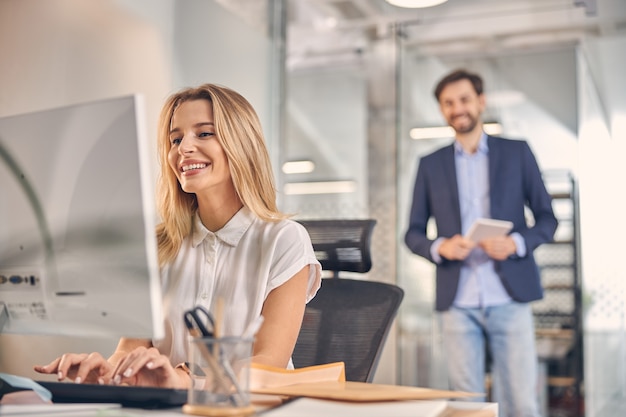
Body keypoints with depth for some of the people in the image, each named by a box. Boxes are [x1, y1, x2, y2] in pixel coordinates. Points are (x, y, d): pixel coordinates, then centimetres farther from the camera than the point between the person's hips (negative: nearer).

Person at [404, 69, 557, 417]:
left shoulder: (517, 153, 8)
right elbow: (413, 233, 11)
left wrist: (515, 243, -12)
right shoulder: (431, 165, 11)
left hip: (509, 297, -1)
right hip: (458, 301, 1)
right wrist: (441, 247, -10)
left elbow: (547, 219, 8)